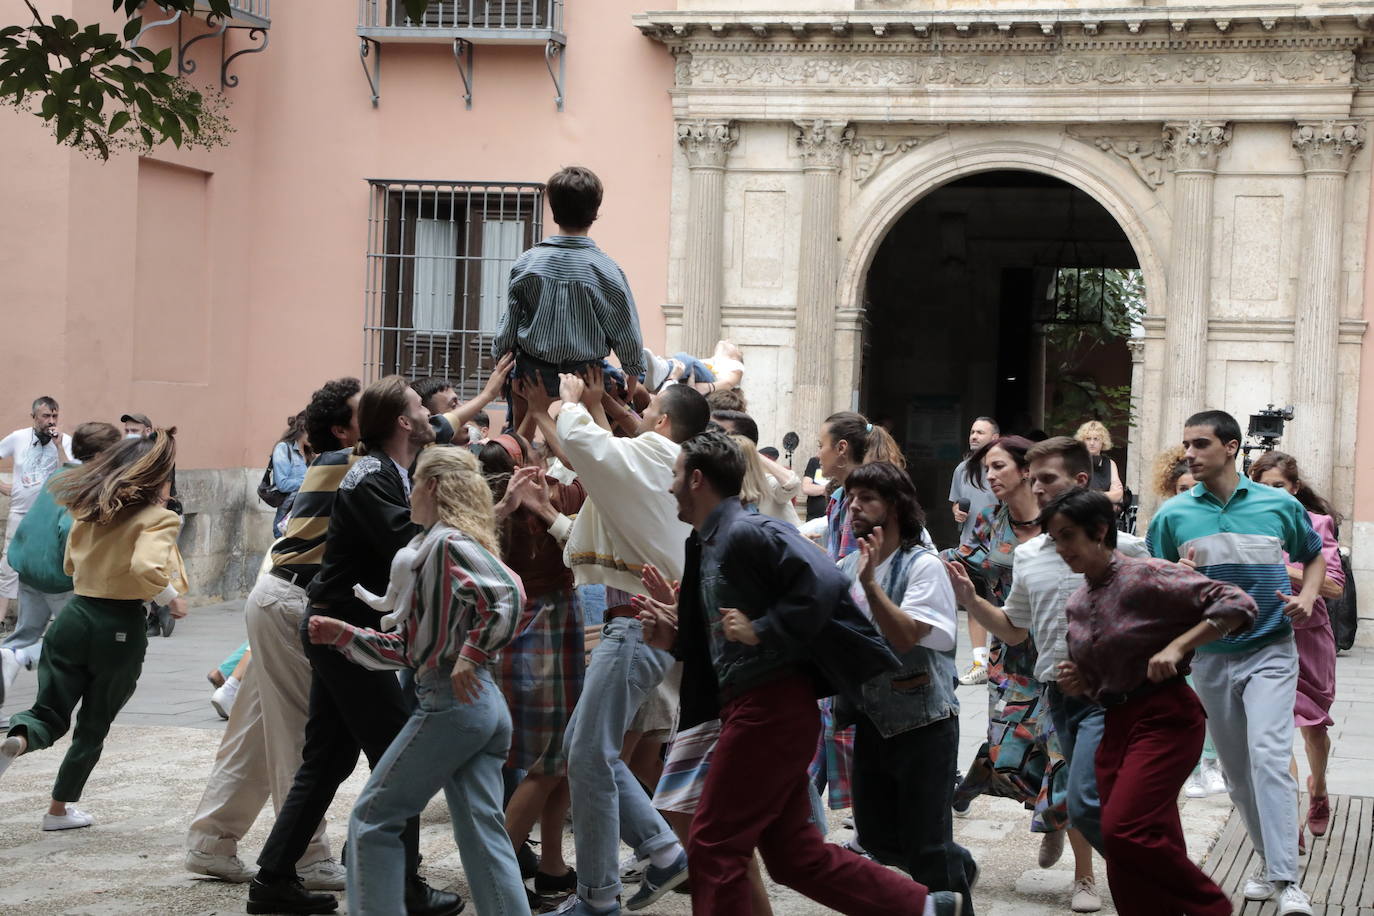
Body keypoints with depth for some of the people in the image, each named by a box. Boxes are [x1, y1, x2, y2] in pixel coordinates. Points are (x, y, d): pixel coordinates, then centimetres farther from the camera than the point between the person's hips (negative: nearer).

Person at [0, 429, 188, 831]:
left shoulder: (88, 511, 8)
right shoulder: (157, 519, -12)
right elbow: (146, 569, -28)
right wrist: (173, 600, -13)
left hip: (73, 617, 4)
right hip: (119, 630, -4)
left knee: (50, 713, 8)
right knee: (94, 724, 15)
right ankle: (60, 809, 21)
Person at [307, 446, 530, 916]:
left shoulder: (447, 543, -9)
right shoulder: (432, 547, 20)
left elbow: (507, 595, -25)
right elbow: (406, 647, 21)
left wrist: (471, 655, -20)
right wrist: (341, 634, 18)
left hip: (450, 700, -9)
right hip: (486, 706, 9)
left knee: (373, 818, 2)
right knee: (482, 832, 6)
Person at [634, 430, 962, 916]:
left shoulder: (746, 532, -12)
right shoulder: (707, 545, 18)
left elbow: (823, 583, -25)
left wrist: (761, 629, -20)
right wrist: (676, 636, 9)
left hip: (771, 705, -10)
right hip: (755, 706, 10)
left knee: (712, 849, -3)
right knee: (793, 852, 12)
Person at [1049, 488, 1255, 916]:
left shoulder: (1147, 576, -10)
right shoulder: (1077, 604, 13)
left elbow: (1237, 604, -15)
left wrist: (1176, 647, -21)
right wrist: (1075, 683, 2)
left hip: (1165, 718, -8)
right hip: (1115, 725, 8)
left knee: (1123, 829, -20)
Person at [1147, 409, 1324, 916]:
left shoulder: (1280, 505, -3)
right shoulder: (1173, 516, -2)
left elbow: (1315, 557, 14)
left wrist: (1306, 599, -5)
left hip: (1271, 650, -3)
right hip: (1211, 657, 3)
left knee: (1268, 755, -18)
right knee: (1237, 767, 11)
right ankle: (1268, 859, 29)